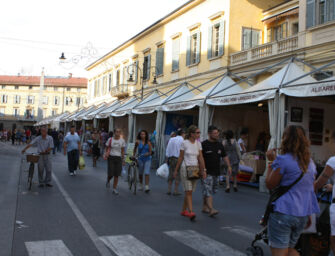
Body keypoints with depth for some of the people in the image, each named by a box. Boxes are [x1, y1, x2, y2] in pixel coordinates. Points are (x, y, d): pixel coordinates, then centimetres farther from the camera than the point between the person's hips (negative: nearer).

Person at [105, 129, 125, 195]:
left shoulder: (122, 141, 3)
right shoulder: (110, 139, -3)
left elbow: (122, 151, 10)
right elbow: (107, 148, 4)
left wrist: (123, 160, 9)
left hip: (118, 158, 2)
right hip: (111, 157, -2)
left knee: (116, 175, 0)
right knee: (111, 174, -6)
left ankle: (114, 189, 12)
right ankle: (108, 181, 30)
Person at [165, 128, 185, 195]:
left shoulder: (171, 139, 9)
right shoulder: (182, 140, -7)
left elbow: (167, 150, 8)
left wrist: (167, 159, 12)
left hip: (171, 158, 5)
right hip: (178, 159, -5)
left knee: (171, 175, 11)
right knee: (178, 175, 0)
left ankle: (169, 190, 10)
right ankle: (176, 191, 2)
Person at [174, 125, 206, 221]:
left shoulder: (198, 143, 6)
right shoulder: (184, 143, -7)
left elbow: (200, 158, 4)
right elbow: (180, 157, -2)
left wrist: (203, 170, -3)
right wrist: (176, 170, 0)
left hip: (195, 169, 5)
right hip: (185, 169, -5)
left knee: (189, 191, 10)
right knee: (188, 191, -11)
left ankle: (184, 210, 24)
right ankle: (191, 212, -14)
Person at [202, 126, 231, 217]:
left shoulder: (220, 145, 13)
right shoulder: (204, 144, -7)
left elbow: (224, 156, 19)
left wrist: (229, 166, 8)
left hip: (215, 172, 7)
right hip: (206, 172, -6)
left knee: (208, 190, 14)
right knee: (208, 190, -13)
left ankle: (204, 207, 24)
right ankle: (211, 209, -19)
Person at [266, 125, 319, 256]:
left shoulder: (282, 160, -13)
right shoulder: (310, 163, 10)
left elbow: (270, 185, -7)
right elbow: (310, 187, 16)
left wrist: (271, 162, 1)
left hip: (283, 213, -7)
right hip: (303, 215, 7)